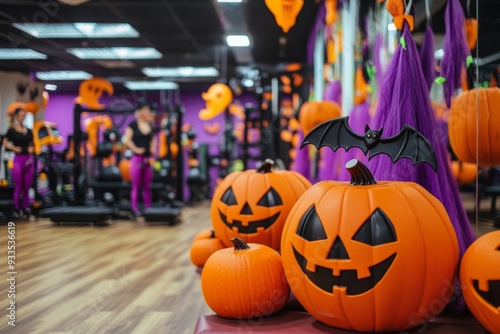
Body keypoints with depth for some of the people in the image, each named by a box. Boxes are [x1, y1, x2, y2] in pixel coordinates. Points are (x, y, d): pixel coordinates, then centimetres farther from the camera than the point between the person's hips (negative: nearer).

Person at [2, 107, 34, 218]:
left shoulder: (28, 131, 10)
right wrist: (14, 149, -11)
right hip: (18, 159, -4)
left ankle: (26, 208, 16)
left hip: (29, 159, 4)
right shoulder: (11, 130, -2)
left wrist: (31, 149, 0)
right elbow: (5, 143, 1)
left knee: (27, 187, 8)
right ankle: (17, 210, 8)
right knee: (18, 187, 0)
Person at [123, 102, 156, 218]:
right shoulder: (133, 125, -3)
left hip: (148, 158, 4)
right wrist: (136, 149, -12)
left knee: (147, 186, 9)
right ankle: (135, 210, 2)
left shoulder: (151, 126, 10)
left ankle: (148, 209, 15)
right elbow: (127, 140, -7)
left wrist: (152, 149, 2)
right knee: (136, 186, -1)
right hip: (137, 158, -4)